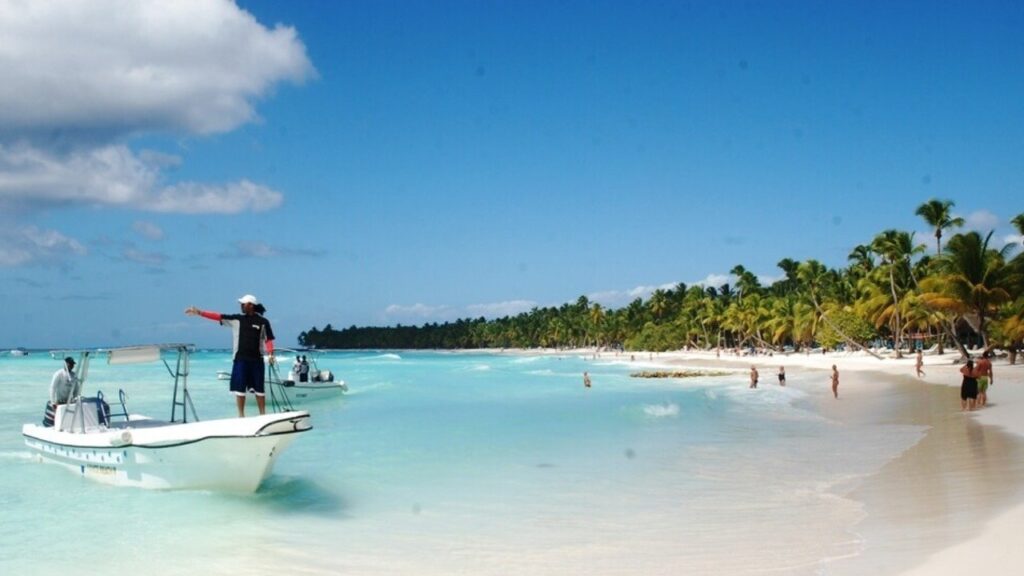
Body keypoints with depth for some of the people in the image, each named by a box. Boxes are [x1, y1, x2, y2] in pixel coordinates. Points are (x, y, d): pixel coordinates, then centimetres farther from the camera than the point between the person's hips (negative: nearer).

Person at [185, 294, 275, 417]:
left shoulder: (263, 322, 0)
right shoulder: (236, 319, 6)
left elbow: (269, 339, 2)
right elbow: (217, 316, 0)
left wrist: (270, 353, -12)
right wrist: (199, 312, -7)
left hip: (256, 360, -2)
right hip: (240, 359, 2)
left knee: (259, 389, 3)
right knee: (240, 388, 2)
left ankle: (263, 415, 9)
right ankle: (241, 415, 10)